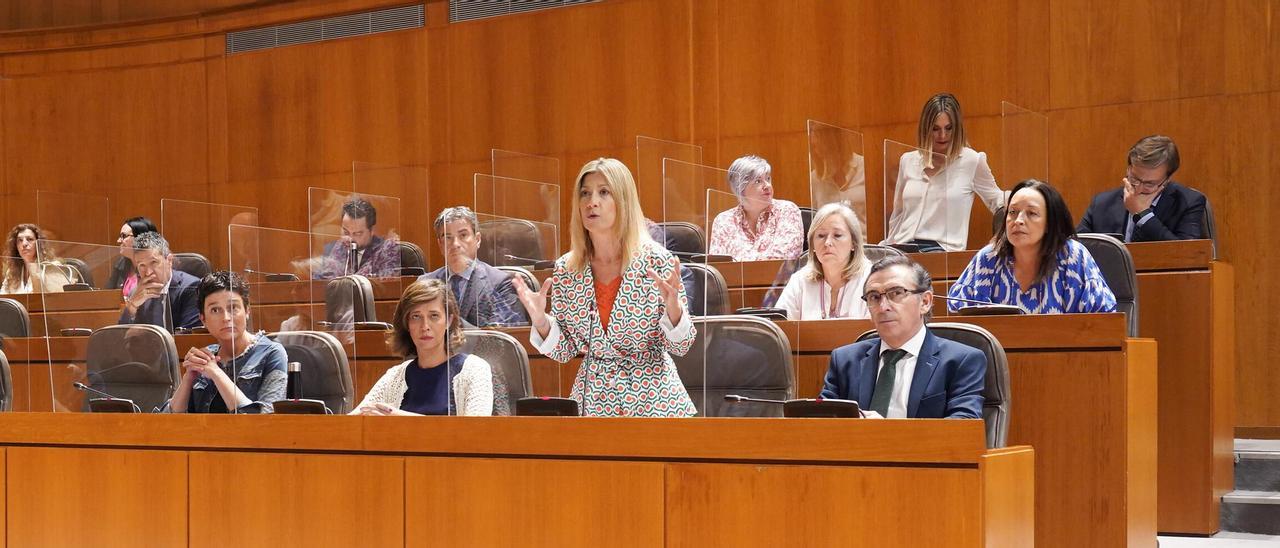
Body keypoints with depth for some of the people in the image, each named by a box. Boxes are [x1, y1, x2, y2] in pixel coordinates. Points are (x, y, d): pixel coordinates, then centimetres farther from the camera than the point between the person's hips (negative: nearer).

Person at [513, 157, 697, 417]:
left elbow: (680, 347, -7)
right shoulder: (566, 269, 0)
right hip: (593, 401, 2)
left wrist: (673, 307, -25)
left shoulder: (657, 260, -9)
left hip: (653, 398, -2)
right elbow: (565, 351, 5)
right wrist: (540, 321, -13)